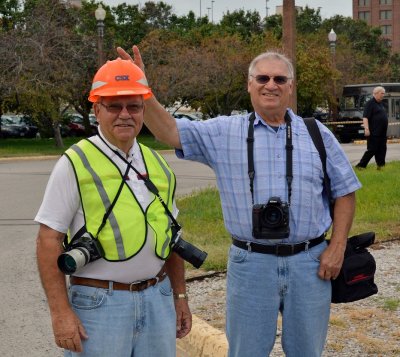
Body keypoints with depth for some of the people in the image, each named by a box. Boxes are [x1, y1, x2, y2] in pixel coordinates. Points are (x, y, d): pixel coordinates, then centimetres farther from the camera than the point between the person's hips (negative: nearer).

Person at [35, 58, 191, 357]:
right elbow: (49, 239, -10)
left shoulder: (158, 164, 11)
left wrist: (180, 296, 16)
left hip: (157, 299, 5)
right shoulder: (76, 164, -6)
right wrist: (60, 312, -15)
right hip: (99, 304, -5)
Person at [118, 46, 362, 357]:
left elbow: (345, 191, 8)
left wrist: (337, 248, 0)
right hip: (251, 264, -1)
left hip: (309, 263, 1)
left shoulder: (318, 135, 5)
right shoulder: (225, 132, 3)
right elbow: (171, 132, -6)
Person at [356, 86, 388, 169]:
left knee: (382, 150, 7)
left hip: (382, 133, 8)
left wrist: (385, 131, 25)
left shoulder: (381, 104, 17)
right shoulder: (370, 103, -10)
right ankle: (360, 165, -3)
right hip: (374, 133, -8)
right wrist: (366, 129, -27)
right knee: (372, 150, -8)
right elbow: (365, 117, -17)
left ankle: (381, 166, 12)